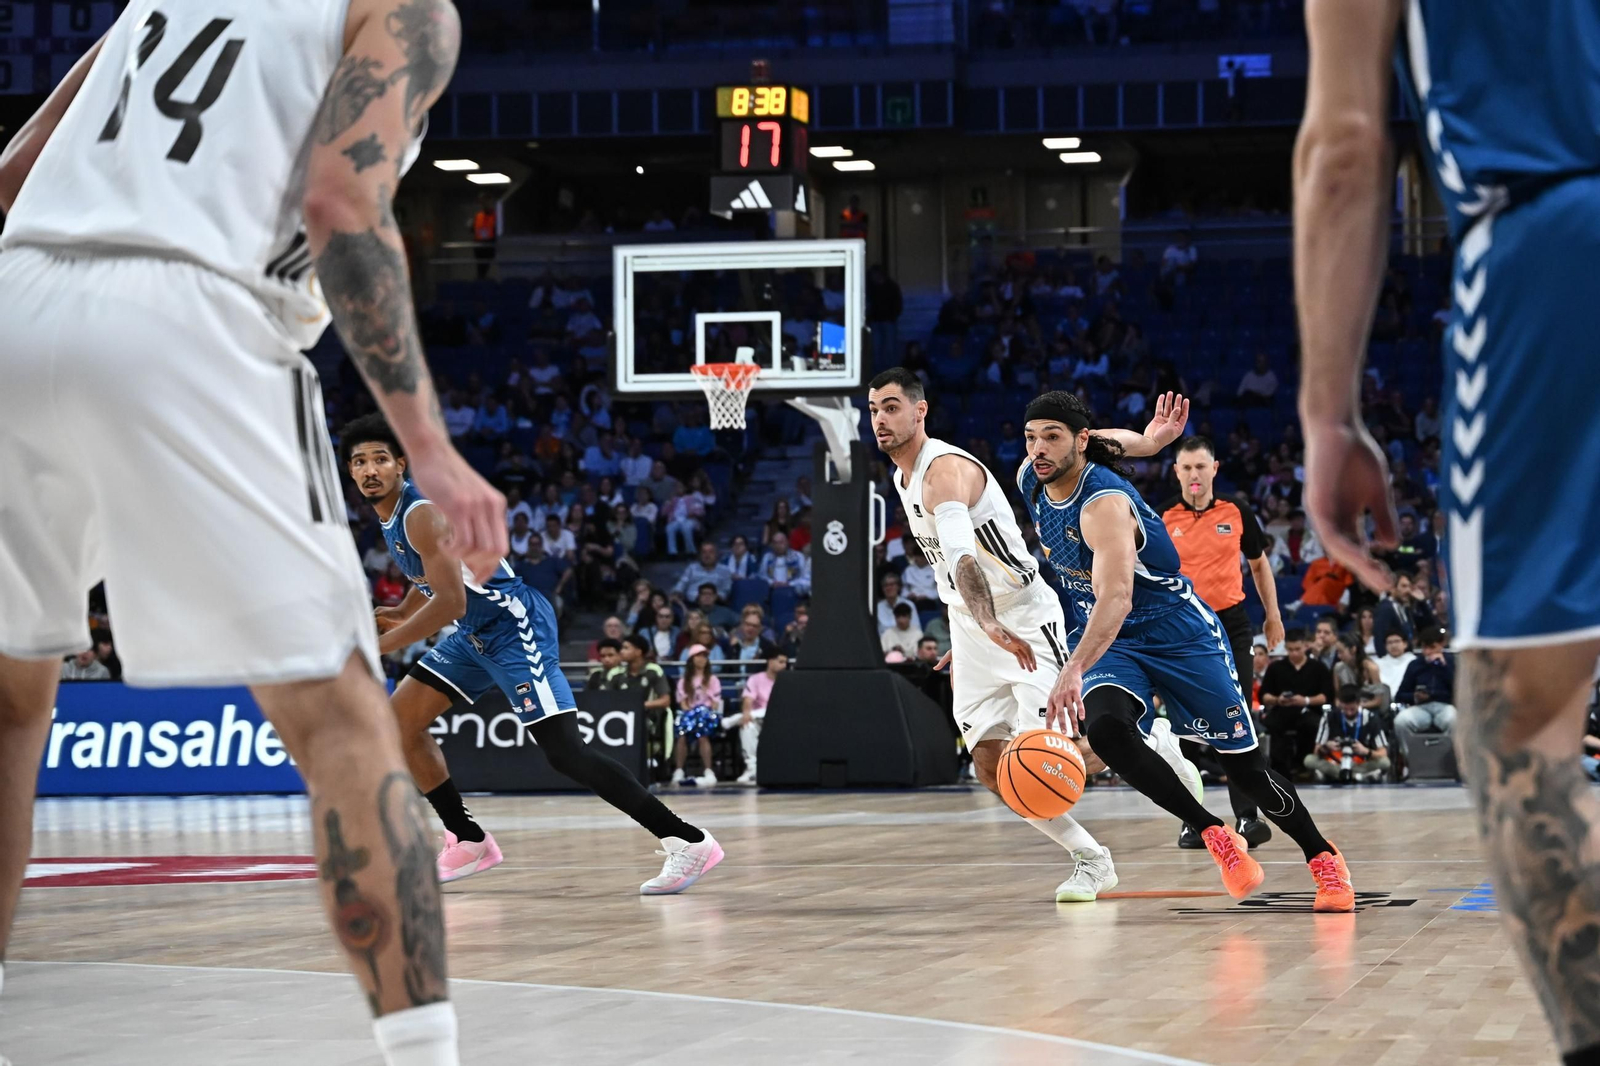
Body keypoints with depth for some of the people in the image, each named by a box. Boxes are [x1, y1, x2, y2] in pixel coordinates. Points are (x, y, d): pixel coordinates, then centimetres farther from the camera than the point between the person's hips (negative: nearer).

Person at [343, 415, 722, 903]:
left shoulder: (421, 514, -20)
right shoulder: (392, 513, 10)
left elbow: (450, 603, -27)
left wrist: (380, 646, -22)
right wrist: (399, 614, 14)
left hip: (513, 627, -10)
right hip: (474, 634, 10)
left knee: (564, 750, -17)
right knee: (400, 718, 8)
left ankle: (689, 842, -18)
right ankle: (469, 843, 14)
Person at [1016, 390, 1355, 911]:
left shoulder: (1104, 503, -30)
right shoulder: (1030, 480, -7)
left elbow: (1116, 597, -45)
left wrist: (1075, 670, -57)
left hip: (1177, 631, -6)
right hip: (1102, 637, 6)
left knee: (1244, 764, 1)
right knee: (1105, 728, -26)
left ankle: (1322, 856, 25)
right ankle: (1216, 835, -11)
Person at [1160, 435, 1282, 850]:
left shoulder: (1237, 511, 2)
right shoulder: (1161, 518, -2)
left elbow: (1259, 564, 16)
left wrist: (1273, 615, 15)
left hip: (1230, 622, 0)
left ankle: (1246, 816, -6)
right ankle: (1192, 820, 10)